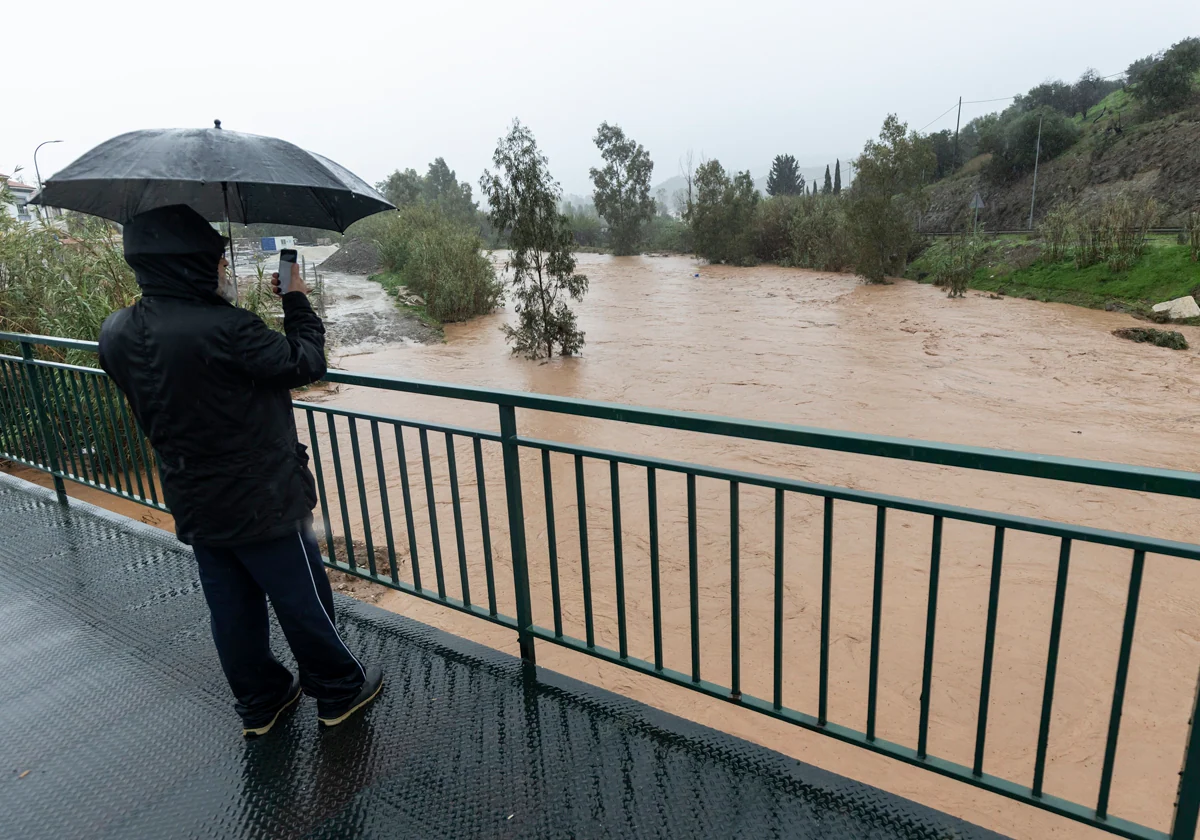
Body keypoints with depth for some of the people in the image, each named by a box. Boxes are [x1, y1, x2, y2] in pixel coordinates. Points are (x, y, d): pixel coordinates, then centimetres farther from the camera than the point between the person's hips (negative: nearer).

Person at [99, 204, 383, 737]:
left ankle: (259, 703, 38)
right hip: (262, 505, -7)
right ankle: (339, 692, 30)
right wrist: (297, 300, -4)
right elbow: (305, 363, -17)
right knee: (304, 603, 11)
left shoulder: (116, 334, -4)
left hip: (194, 508, 7)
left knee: (233, 612, 20)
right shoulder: (223, 329, -29)